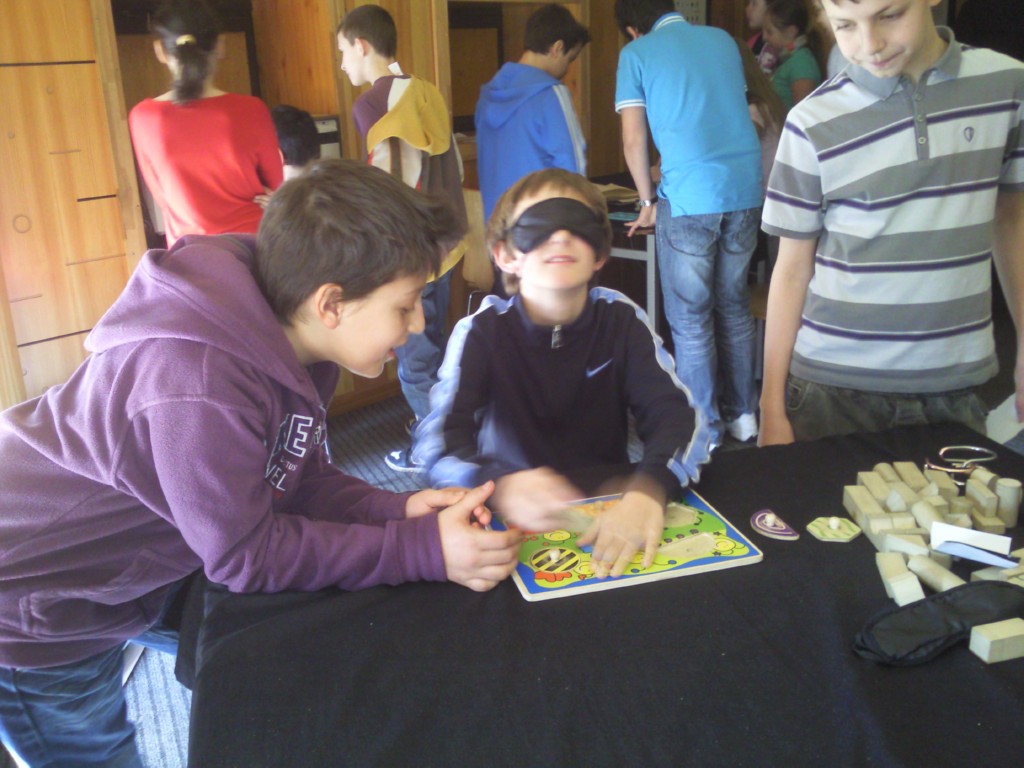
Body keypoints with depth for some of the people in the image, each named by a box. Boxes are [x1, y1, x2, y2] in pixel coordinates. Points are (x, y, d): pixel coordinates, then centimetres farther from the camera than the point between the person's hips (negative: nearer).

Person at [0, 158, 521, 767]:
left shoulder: (286, 346, -11)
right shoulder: (200, 385, -39)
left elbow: (296, 480, -2)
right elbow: (245, 553, -29)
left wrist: (399, 511, -18)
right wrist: (423, 550, -30)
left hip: (138, 572, 8)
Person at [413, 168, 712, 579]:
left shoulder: (621, 319, -5)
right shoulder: (483, 330, -10)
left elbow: (677, 417, -16)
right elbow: (440, 438, -22)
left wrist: (648, 491, -39)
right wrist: (499, 485, -45)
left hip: (610, 506, 2)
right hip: (516, 518, -1)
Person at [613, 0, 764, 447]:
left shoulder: (636, 54, 3)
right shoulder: (723, 40, 17)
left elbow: (634, 141, -1)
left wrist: (648, 202, 12)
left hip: (689, 200, -5)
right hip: (746, 190, 5)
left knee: (690, 321, 4)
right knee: (734, 309, 16)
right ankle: (742, 414, 25)